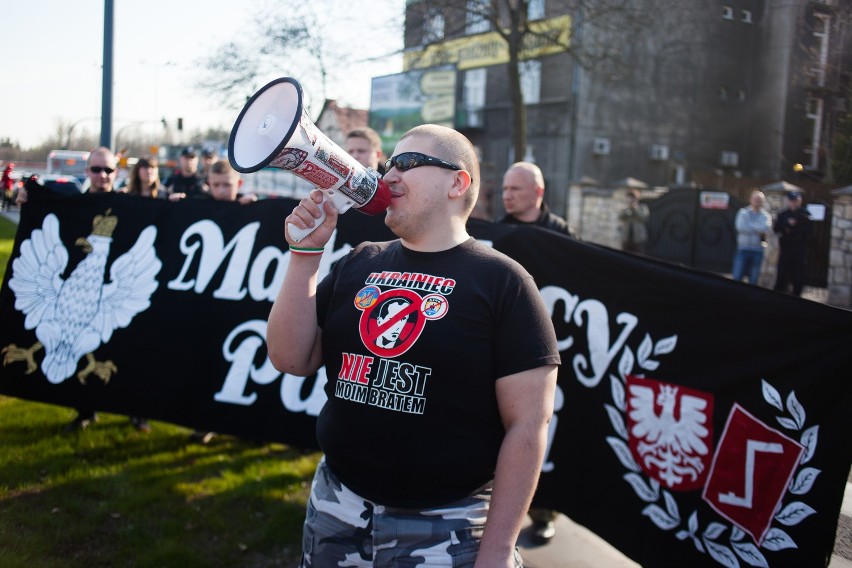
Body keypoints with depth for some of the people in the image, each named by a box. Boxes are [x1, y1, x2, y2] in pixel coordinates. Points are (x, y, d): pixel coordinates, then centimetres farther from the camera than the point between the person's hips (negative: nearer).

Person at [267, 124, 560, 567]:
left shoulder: (501, 281, -10)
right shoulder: (359, 264, 5)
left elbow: (528, 423, -13)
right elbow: (291, 359, 1)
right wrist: (305, 252, -8)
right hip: (335, 505, 5)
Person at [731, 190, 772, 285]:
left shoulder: (766, 216, 5)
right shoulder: (743, 212, 5)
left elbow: (766, 228, -14)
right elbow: (740, 226, -12)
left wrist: (749, 225, -8)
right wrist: (757, 230, -8)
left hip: (758, 251, 1)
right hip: (743, 249, -1)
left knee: (753, 279, 6)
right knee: (737, 277, -5)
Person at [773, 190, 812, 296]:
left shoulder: (805, 215, 0)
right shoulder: (783, 214, 8)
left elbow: (807, 231, -9)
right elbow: (776, 228, -3)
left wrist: (791, 230, -11)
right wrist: (788, 223, -16)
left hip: (799, 250, -2)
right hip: (785, 249, 2)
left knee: (798, 277, 2)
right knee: (782, 275, 0)